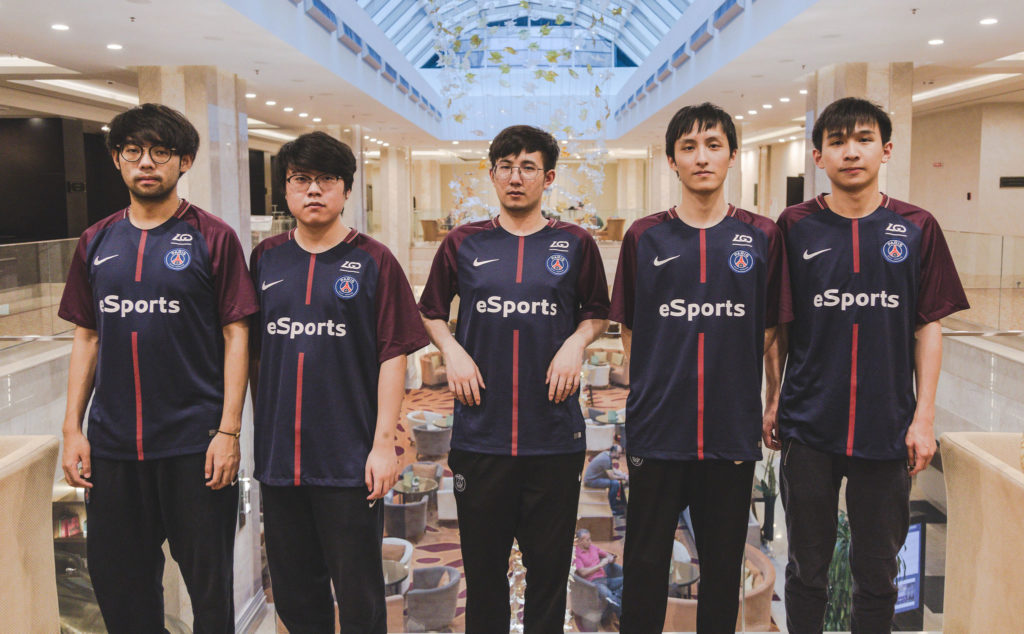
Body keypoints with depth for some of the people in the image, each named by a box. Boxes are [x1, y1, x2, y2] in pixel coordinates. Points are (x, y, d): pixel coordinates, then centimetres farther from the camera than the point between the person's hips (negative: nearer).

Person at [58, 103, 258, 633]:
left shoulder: (212, 238, -3)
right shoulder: (97, 243, 9)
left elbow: (235, 336, -6)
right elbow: (86, 338, 13)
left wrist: (228, 432, -12)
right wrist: (72, 429, 7)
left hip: (194, 443, -4)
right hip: (112, 444, 4)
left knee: (209, 585, 7)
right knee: (116, 582, 14)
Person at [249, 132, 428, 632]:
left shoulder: (372, 261, -3)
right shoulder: (265, 259, 8)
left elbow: (393, 355, -6)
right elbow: (255, 352, 13)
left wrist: (384, 442, -11)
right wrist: (261, 432, 11)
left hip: (350, 460, -4)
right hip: (277, 458, 4)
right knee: (293, 592, 16)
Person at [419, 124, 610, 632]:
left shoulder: (575, 244, 4)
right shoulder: (463, 243, 5)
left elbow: (597, 313, 14)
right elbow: (431, 312, 15)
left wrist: (576, 343, -5)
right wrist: (452, 351, -2)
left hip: (555, 434, 0)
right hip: (480, 433, 1)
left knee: (549, 562, 9)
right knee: (483, 563, 11)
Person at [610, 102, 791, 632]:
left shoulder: (762, 237, 2)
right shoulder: (644, 237, 1)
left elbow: (768, 331, 6)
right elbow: (629, 329, 7)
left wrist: (753, 398, 3)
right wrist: (655, 387, 3)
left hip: (733, 430, 1)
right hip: (657, 428, 0)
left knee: (723, 566, 14)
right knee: (645, 563, 9)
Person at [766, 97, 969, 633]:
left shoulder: (916, 228, 1)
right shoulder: (795, 226, 0)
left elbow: (928, 328, 3)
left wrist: (924, 417, -1)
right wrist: (773, 402, 4)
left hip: (886, 428, 1)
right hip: (809, 427, 0)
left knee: (877, 573, 13)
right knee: (806, 568, 12)